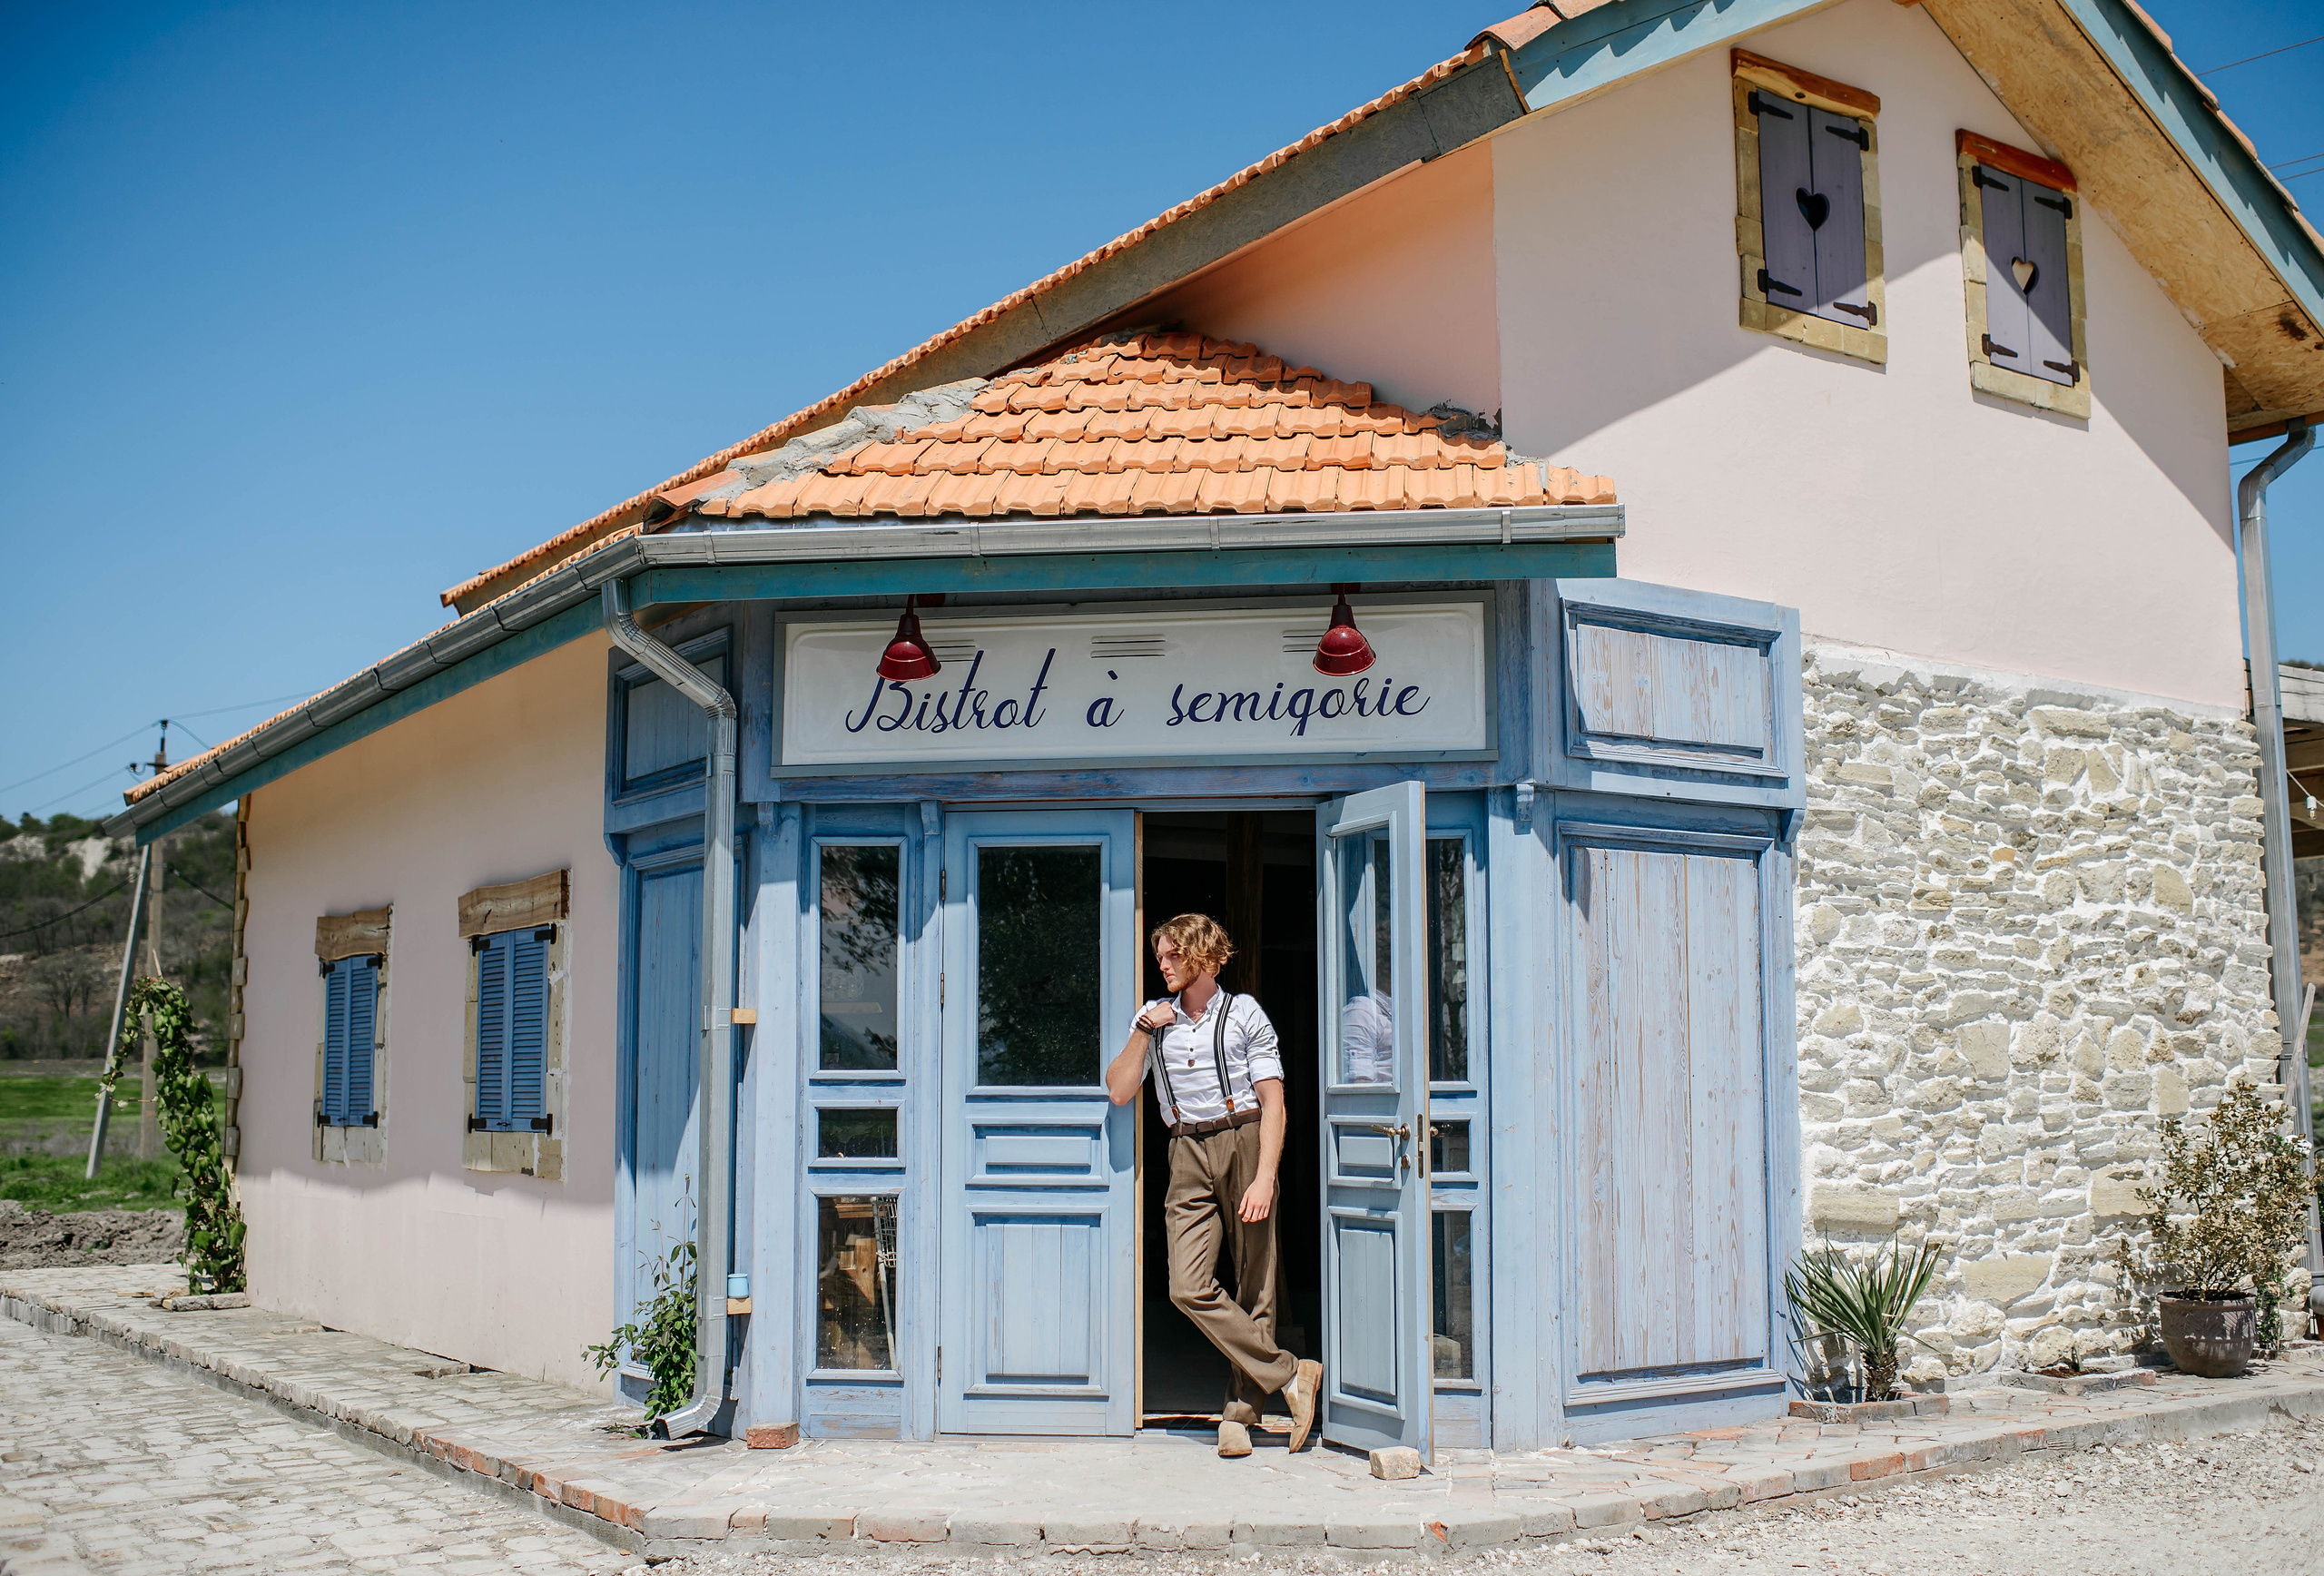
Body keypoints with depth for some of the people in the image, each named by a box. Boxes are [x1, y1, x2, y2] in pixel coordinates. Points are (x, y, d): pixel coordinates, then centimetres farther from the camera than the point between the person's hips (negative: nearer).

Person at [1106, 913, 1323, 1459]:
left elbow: (1273, 1101, -1)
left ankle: (1238, 1411, 8)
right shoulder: (1152, 1017, 15)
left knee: (1255, 1286, -2)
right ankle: (1291, 1375, -6)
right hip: (1189, 1157, 3)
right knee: (1188, 1287, -13)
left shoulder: (1244, 1014, 4)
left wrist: (1264, 1178, -12)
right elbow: (1119, 1092, 10)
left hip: (1245, 1142, -2)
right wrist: (1143, 1034, -2)